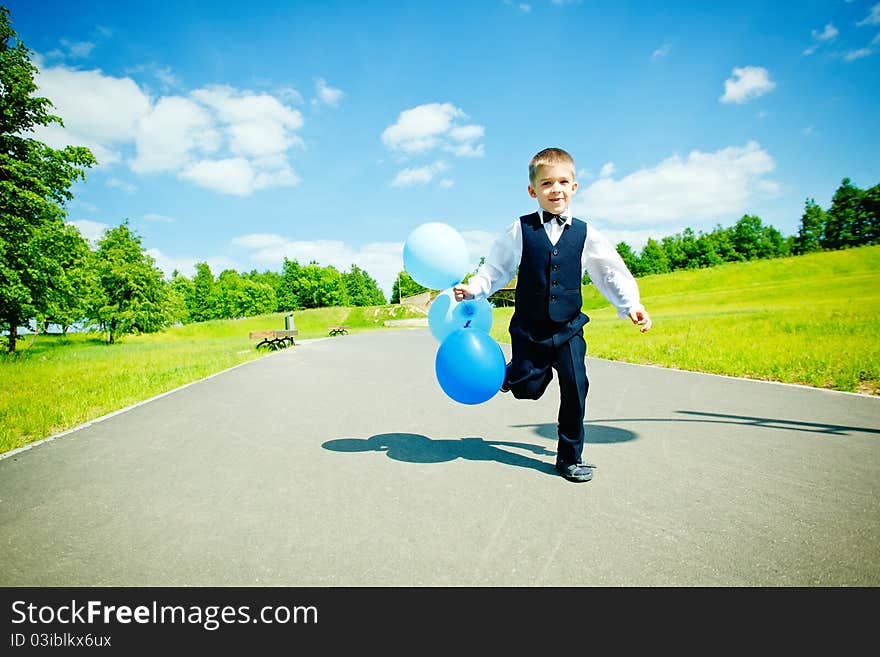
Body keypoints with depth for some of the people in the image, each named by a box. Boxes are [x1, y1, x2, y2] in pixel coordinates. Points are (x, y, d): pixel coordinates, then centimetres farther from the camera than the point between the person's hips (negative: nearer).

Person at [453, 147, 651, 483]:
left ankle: (570, 457, 16)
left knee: (575, 388, -2)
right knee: (527, 389, 1)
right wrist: (473, 288, -11)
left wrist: (631, 305, -6)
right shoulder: (520, 230, -3)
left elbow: (612, 273, 5)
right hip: (528, 329, -1)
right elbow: (496, 269, 3)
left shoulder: (586, 234, 1)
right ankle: (515, 371, 40)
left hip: (568, 329, 1)